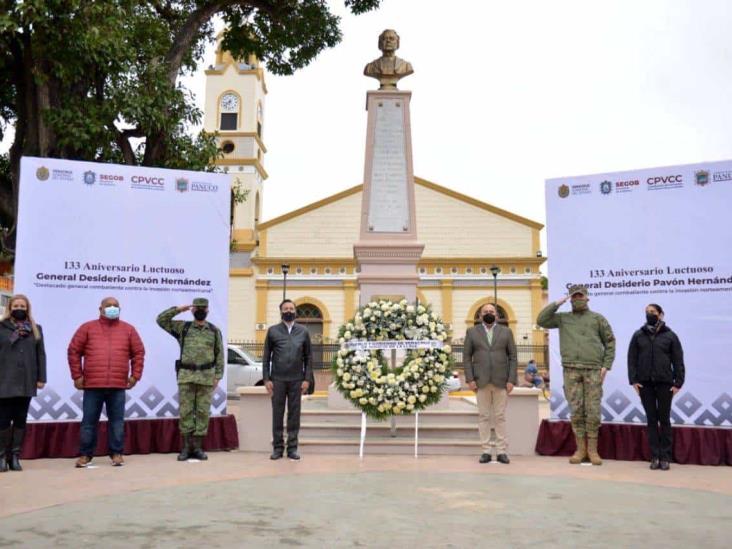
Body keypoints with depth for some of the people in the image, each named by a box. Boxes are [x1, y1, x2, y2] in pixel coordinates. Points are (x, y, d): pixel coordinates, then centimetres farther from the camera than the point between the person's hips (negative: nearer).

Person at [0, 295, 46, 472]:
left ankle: (15, 456, 11)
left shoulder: (36, 329, 11)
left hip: (27, 382, 2)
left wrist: (41, 378, 3)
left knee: (20, 420, 5)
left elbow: (40, 354, 9)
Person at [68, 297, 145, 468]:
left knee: (117, 421, 5)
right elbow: (74, 351, 6)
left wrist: (135, 375, 3)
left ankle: (117, 454, 14)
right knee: (89, 421, 6)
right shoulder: (87, 328, 6)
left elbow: (139, 353, 11)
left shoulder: (128, 329, 9)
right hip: (92, 385, 0)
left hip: (118, 385, 1)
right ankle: (85, 455, 17)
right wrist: (77, 375, 1)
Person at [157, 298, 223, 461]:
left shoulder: (215, 331, 7)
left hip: (206, 377, 0)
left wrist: (217, 376, -2)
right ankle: (187, 448, 9)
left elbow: (220, 355, 5)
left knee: (203, 412, 2)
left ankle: (197, 448, 10)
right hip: (186, 376, 0)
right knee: (185, 411, 1)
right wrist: (179, 309, -4)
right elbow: (161, 319, 2)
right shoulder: (182, 327, 8)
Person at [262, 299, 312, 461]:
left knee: (294, 414, 5)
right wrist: (266, 379, -4)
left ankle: (292, 448, 12)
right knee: (277, 414, 4)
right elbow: (266, 356, 4)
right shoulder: (273, 331, 5)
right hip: (277, 379, -1)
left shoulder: (303, 331, 8)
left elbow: (308, 357, 7)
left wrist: (307, 379, -2)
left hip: (296, 380, 1)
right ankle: (278, 447, 13)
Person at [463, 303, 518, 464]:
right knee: (484, 416, 2)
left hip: (501, 381, 0)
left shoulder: (506, 332, 9)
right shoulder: (472, 332, 8)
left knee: (500, 417, 2)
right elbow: (466, 357, 4)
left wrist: (511, 380, -4)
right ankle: (486, 451, 6)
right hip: (481, 381, 0)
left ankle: (502, 451, 6)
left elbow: (513, 357, 5)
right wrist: (470, 379, -6)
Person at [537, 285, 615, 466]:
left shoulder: (597, 318, 12)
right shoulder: (562, 318, 15)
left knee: (593, 410, -3)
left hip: (593, 370, -1)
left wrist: (606, 365, 1)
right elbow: (541, 320, 5)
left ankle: (592, 449, 6)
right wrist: (558, 303, 3)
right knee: (576, 410, 1)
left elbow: (610, 342, 11)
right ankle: (580, 449, 8)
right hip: (571, 370, 1)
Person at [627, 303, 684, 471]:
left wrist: (678, 382, -5)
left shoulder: (670, 336, 2)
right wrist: (633, 380, -3)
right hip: (645, 383, 2)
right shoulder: (638, 335, 7)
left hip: (665, 383, -1)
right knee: (651, 420, 5)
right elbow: (631, 359, 6)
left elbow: (678, 361, 1)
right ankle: (655, 456, 8)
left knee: (664, 420, 4)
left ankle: (665, 457, 10)